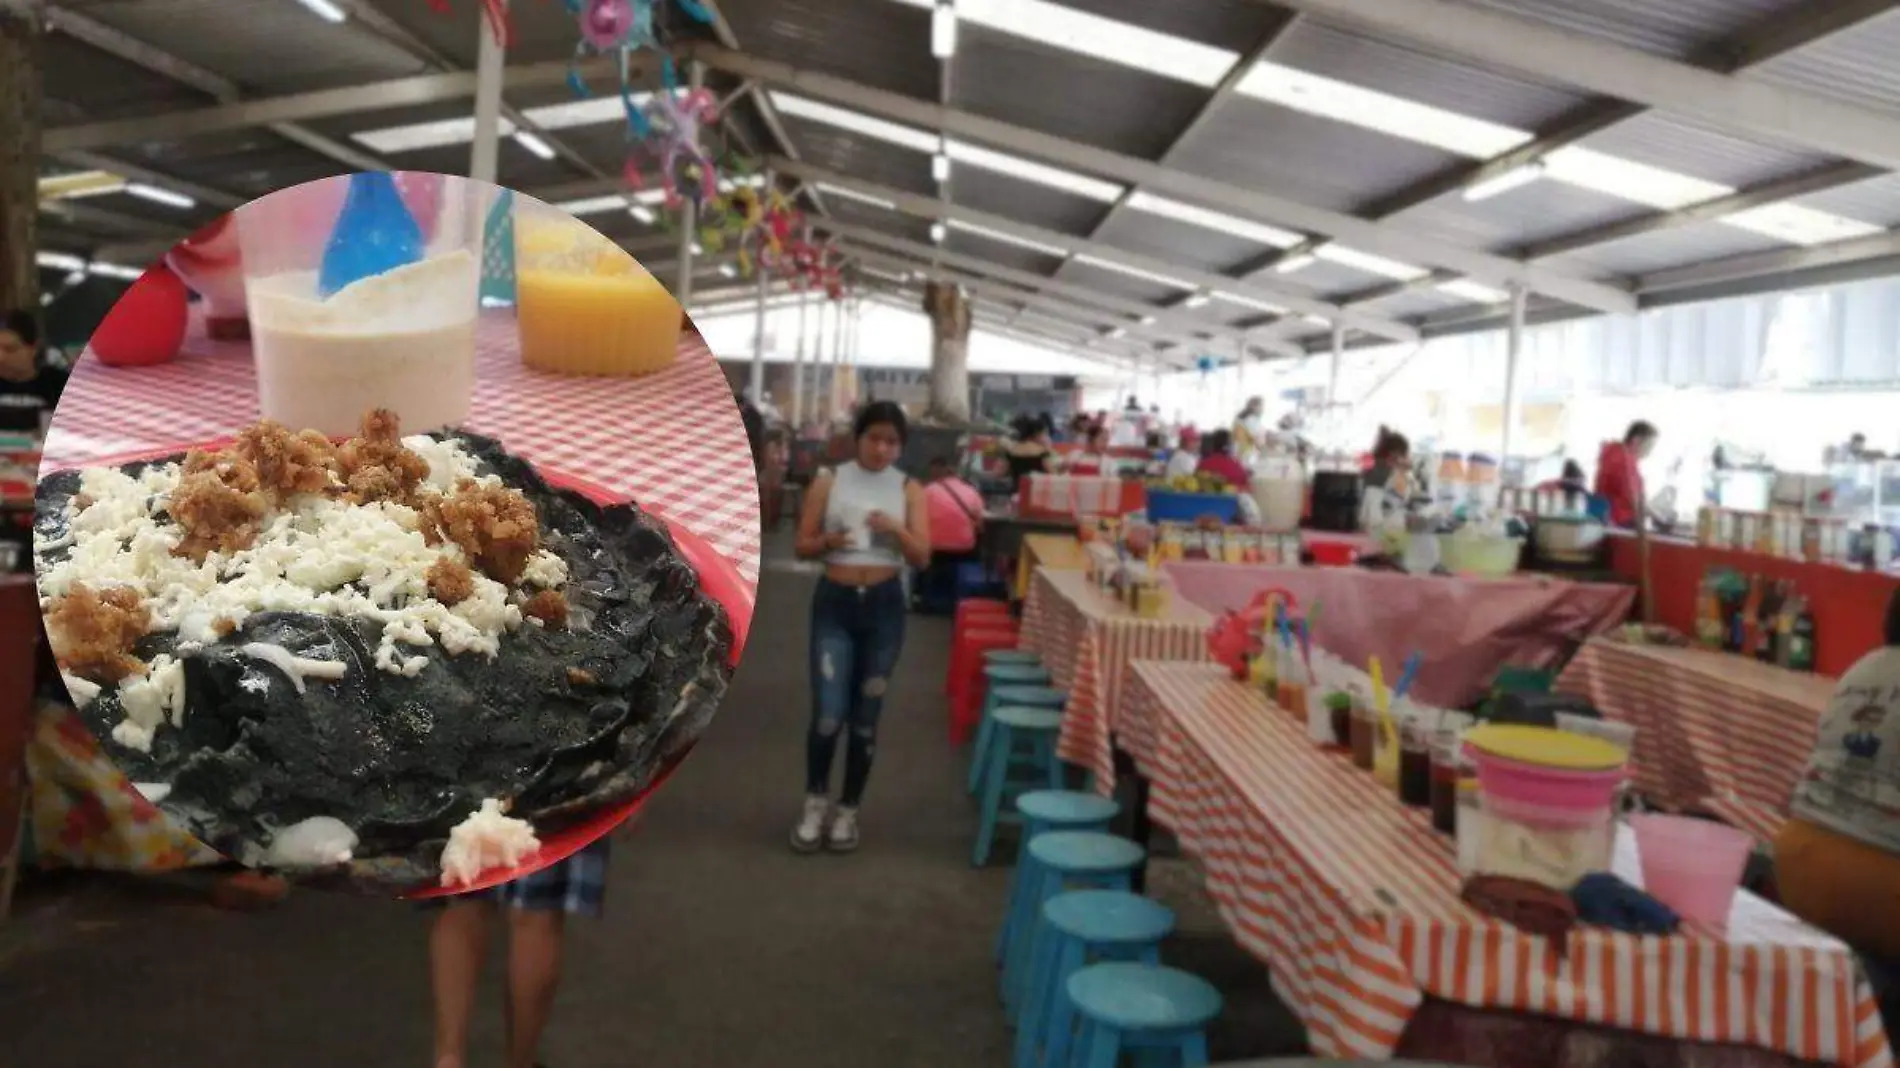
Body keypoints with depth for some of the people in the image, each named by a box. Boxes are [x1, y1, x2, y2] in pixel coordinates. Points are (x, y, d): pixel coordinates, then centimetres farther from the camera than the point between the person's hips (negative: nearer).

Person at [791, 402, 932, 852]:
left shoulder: (909, 489, 2)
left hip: (884, 604, 1)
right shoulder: (829, 482, 0)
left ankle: (848, 810, 24)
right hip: (834, 602, -1)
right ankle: (815, 801, 17)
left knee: (865, 718, 7)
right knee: (828, 714, -9)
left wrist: (896, 530, -21)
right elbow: (803, 546, 2)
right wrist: (828, 540, -18)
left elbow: (922, 558, -3)